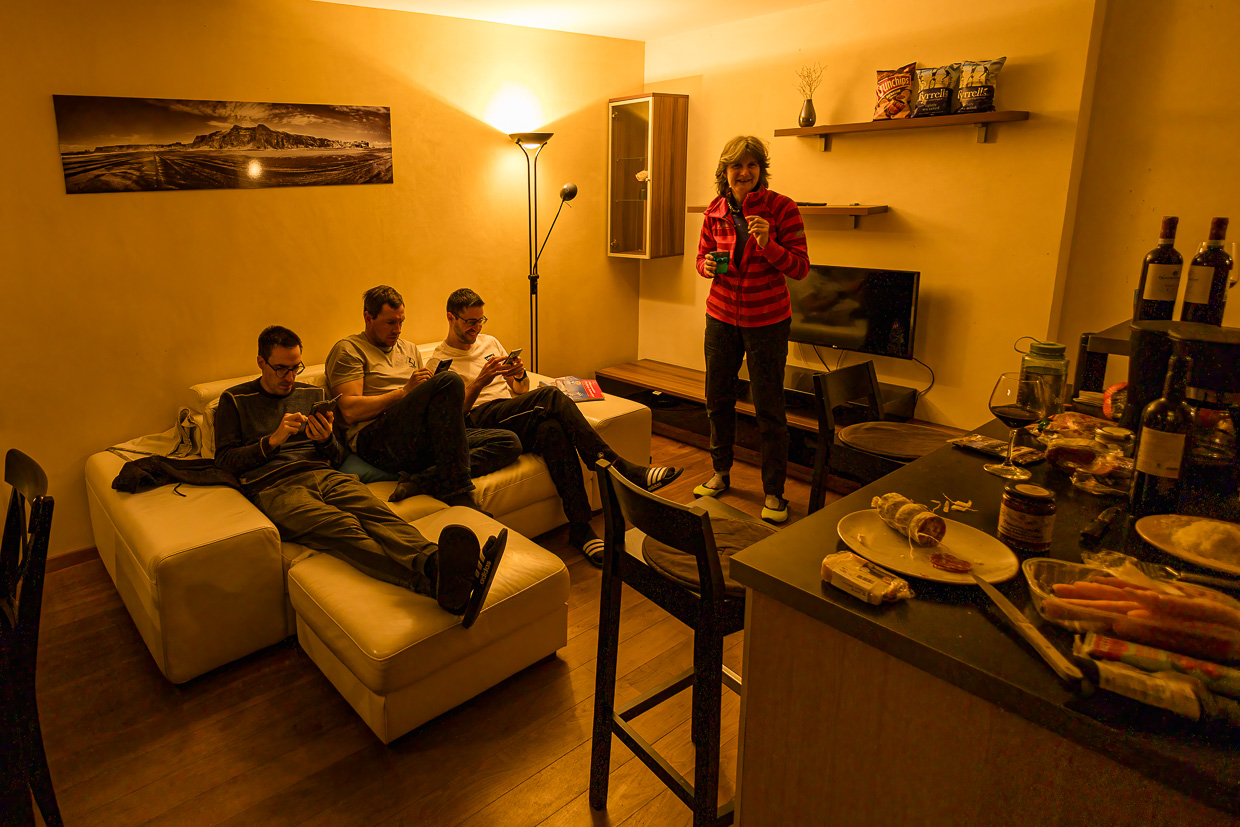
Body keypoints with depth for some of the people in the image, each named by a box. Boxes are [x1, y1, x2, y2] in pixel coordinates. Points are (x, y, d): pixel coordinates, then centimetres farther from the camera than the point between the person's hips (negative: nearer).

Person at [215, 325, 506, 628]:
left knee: (377, 513, -33)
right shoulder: (235, 400, 18)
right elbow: (224, 460, 9)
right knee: (341, 526, -37)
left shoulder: (313, 395, 27)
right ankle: (434, 580, -66)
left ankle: (438, 566, -64)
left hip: (324, 475, 4)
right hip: (274, 487, -4)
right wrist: (273, 440, -5)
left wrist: (326, 440, 2)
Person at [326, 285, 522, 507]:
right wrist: (404, 392, -9)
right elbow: (350, 411, -5)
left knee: (510, 443, -13)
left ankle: (421, 482, -31)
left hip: (423, 439, 7)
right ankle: (457, 496, -34)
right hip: (377, 442, -7)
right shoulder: (348, 349, 9)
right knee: (449, 381, -31)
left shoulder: (409, 349, 30)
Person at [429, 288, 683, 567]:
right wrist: (480, 381, -17)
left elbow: (521, 392, 23)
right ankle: (617, 467, -36)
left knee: (551, 428, -34)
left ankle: (580, 528, -39)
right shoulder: (439, 361, 8)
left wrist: (520, 376, 0)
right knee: (550, 395, -32)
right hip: (480, 421, -5)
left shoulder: (490, 343, 25)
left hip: (515, 415, 5)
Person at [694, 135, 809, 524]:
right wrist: (707, 266, -9)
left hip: (767, 320, -4)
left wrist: (767, 244, -27)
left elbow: (800, 267, -11)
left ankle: (773, 492, 12)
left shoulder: (781, 208, -10)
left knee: (769, 408, 0)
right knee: (717, 399, 13)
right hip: (721, 316, 4)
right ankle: (720, 472, 34)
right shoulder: (715, 212, 2)